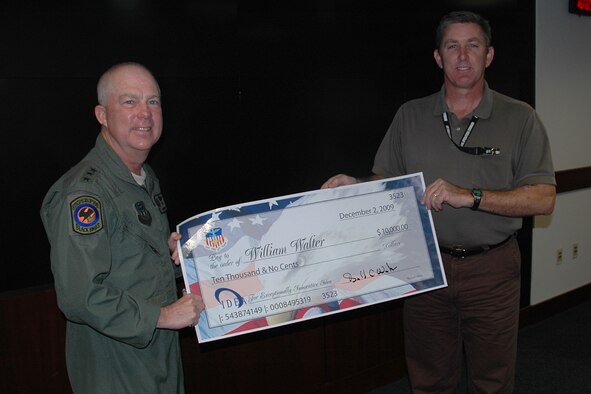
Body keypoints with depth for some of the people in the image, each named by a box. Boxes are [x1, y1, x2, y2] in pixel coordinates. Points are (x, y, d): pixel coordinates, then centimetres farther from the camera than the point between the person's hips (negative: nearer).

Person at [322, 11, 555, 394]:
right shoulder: (410, 116, 4)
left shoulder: (520, 118, -3)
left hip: (492, 269, -1)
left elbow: (544, 199, -10)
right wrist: (355, 186, -13)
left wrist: (470, 197, -21)